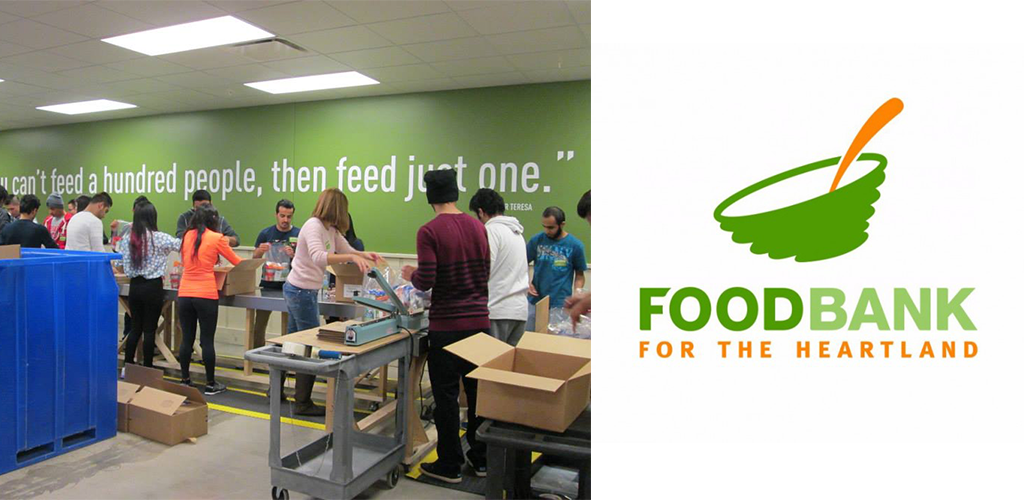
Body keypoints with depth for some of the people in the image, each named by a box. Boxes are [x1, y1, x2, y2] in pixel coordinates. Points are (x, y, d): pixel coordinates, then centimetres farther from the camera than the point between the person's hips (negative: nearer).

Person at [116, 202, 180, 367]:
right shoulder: (159, 238, -12)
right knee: (150, 330, 2)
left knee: (135, 327, 15)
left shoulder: (127, 238, 2)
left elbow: (123, 265, 5)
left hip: (135, 286, 5)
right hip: (153, 287, -5)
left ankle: (127, 366, 19)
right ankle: (147, 368, 8)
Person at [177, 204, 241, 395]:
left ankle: (185, 380, 21)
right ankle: (210, 384, 11)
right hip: (206, 295, -5)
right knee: (207, 340, 2)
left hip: (184, 294, 5)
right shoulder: (216, 238, -5)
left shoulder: (187, 235, 9)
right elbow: (237, 262, 7)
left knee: (187, 339, 12)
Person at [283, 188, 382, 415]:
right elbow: (318, 257, -36)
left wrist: (365, 255, -4)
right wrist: (352, 257, -44)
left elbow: (347, 251, 15)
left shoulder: (331, 230, 8)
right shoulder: (314, 225, -20)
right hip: (301, 291, -10)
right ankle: (303, 403, 7)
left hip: (303, 291, 10)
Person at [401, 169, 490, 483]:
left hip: (447, 324, -5)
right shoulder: (478, 227, 5)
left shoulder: (429, 231, -11)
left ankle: (450, 466, 20)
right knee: (478, 392, 16)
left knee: (446, 395, 8)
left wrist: (411, 275, 5)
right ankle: (481, 459, 29)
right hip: (480, 321, 5)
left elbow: (426, 281, -16)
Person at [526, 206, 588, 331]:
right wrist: (526, 283, -6)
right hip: (535, 302, 2)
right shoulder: (537, 240, -1)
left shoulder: (575, 245, -4)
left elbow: (580, 275, 4)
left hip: (561, 305, -2)